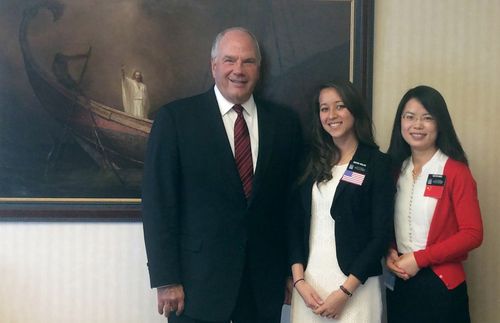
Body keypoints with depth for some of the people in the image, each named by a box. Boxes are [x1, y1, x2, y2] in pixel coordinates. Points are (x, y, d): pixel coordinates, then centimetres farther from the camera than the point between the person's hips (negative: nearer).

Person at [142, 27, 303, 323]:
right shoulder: (176, 118, -5)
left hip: (265, 280, 3)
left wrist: (294, 271, 5)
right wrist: (166, 280, -10)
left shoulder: (285, 121, 5)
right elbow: (158, 202, -7)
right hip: (198, 281, -3)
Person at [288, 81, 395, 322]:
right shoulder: (312, 162, 8)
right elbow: (296, 224, 6)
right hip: (308, 283, 4)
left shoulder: (377, 163, -3)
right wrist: (299, 281, -6)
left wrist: (345, 291, -12)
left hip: (355, 286, -3)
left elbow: (381, 235, -8)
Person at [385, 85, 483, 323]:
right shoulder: (395, 168, 6)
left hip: (441, 284, -4)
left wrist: (419, 259, -16)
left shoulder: (456, 171, -9)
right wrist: (390, 253, -8)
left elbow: (472, 234, -13)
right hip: (398, 282, 5)